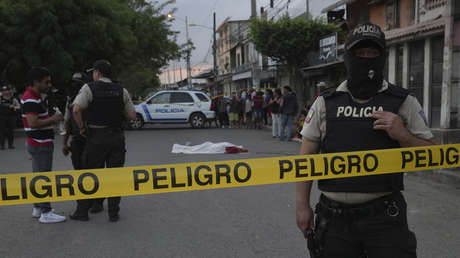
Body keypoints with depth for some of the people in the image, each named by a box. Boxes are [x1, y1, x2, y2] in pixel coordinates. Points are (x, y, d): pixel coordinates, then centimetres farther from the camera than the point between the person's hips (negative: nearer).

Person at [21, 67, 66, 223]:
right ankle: (45, 213, -1)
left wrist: (52, 120, 12)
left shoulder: (35, 97, 15)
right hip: (40, 145, -11)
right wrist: (53, 119, -17)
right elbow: (33, 123, -27)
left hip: (38, 144, 11)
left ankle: (37, 208, 26)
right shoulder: (31, 100, -18)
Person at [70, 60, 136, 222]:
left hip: (96, 137, -2)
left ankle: (82, 211, 18)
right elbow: (132, 116, 3)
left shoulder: (89, 88, -5)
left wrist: (82, 128, -4)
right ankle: (113, 213, 13)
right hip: (117, 136, 2)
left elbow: (76, 110, -18)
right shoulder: (121, 91, 5)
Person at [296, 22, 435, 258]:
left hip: (384, 215, 0)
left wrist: (402, 135, -13)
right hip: (335, 217, 1)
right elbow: (307, 157, 5)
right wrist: (302, 204, 2)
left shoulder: (404, 103, 2)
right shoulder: (325, 104, 4)